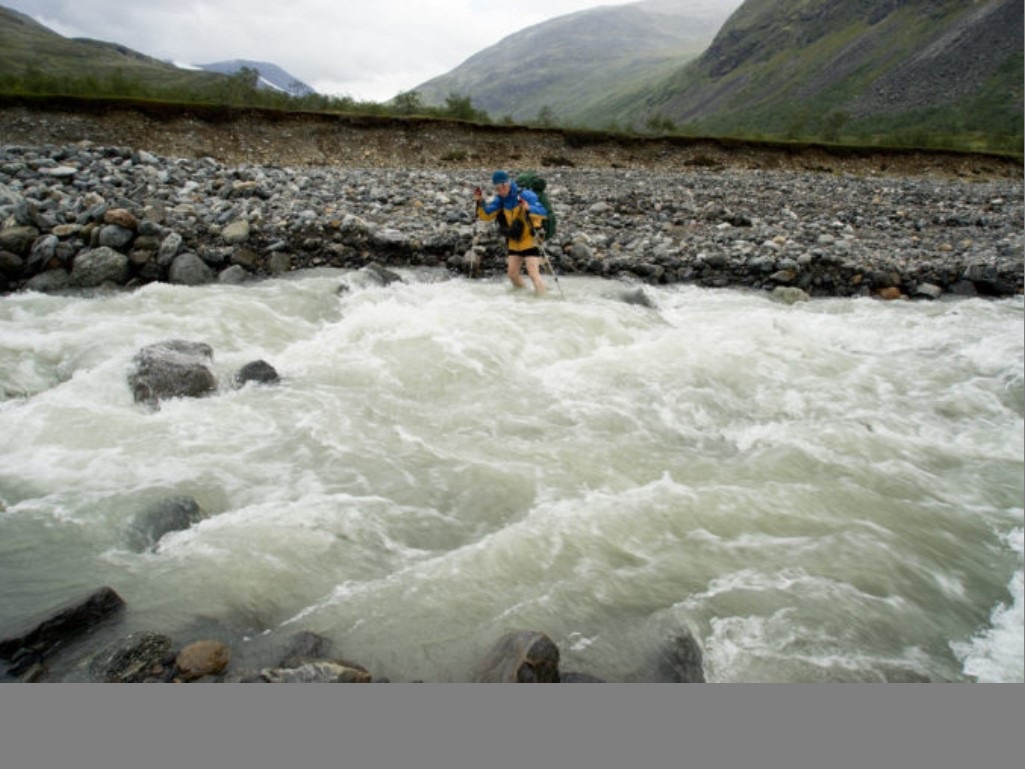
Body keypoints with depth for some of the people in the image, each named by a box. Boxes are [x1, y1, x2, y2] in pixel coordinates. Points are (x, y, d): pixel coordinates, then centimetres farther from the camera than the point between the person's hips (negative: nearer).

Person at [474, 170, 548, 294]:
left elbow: (543, 213, -24)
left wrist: (529, 208, -42)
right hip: (514, 243, 7)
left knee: (533, 274, -13)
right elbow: (487, 215, 0)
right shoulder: (500, 200, 0)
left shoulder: (525, 195, -18)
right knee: (512, 273, 14)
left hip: (529, 241, -7)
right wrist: (480, 202, -16)